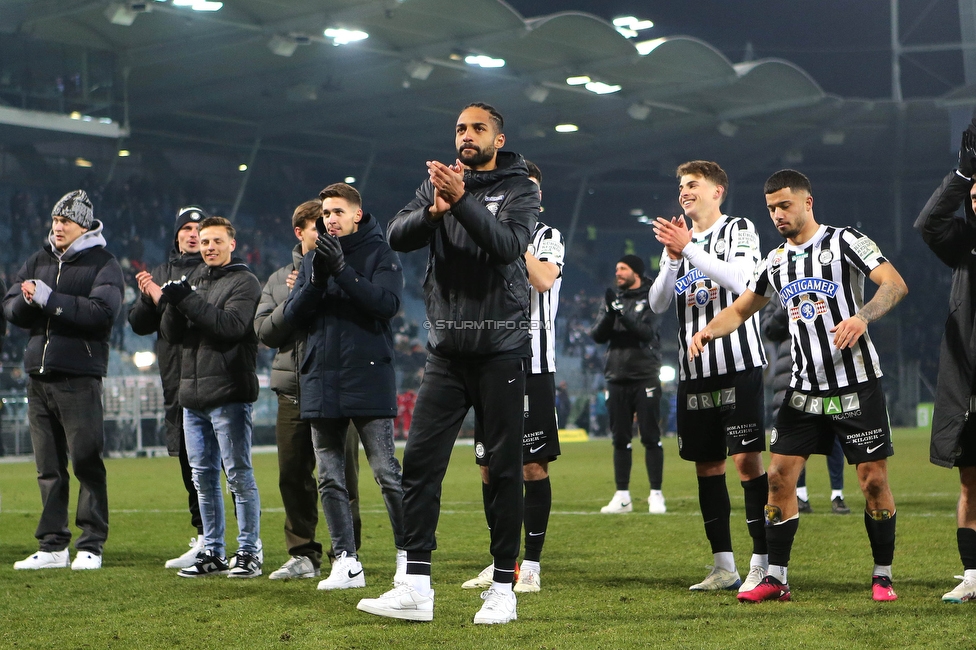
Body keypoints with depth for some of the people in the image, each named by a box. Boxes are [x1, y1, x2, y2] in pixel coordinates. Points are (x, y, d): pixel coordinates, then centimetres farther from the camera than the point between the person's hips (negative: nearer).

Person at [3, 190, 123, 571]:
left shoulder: (103, 264, -1)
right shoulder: (39, 262, 17)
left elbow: (103, 312, -18)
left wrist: (50, 299, -20)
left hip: (79, 375, -6)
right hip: (38, 373, 6)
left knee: (86, 460, -6)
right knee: (48, 466, 8)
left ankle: (92, 545, -1)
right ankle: (53, 546, 12)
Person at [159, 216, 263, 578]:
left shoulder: (244, 282, -1)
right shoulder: (194, 281, 19)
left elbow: (231, 325, -18)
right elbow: (171, 334, 10)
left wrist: (187, 301, -19)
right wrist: (174, 306, -9)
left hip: (228, 395, -7)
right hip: (193, 396, 7)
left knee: (238, 475, -6)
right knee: (203, 476, 9)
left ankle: (249, 552, -2)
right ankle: (213, 552, 15)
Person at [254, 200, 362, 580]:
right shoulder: (279, 280, 16)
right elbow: (264, 332, 6)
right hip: (293, 392, 4)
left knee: (341, 476, -3)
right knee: (293, 476, 8)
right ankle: (302, 554, 17)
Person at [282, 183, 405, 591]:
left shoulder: (379, 254, 1)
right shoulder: (313, 259, 15)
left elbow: (387, 303, -15)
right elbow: (293, 316, 7)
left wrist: (341, 270, -20)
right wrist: (317, 279, -10)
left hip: (369, 378, -5)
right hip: (321, 381, 5)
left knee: (386, 472, -4)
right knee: (330, 477, 4)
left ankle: (407, 554, 6)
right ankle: (346, 562, 7)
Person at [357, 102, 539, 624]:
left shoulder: (519, 189, 0)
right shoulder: (439, 183, 12)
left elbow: (508, 245, -18)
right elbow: (398, 236, -3)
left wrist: (461, 200, -30)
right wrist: (433, 211, -23)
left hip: (500, 349, -4)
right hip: (446, 350, 4)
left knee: (503, 468, 0)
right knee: (420, 462, -3)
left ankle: (503, 587, 6)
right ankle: (415, 587, -1)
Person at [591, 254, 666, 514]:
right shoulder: (615, 299, 13)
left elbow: (646, 332, -16)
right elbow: (598, 336, 5)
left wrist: (621, 313, -25)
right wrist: (610, 313, -12)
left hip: (645, 378, -5)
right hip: (617, 378, 5)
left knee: (651, 437, -4)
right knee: (620, 439, 6)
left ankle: (656, 495, -2)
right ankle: (622, 496, 10)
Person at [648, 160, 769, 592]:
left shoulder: (739, 229, 3)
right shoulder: (677, 239, 19)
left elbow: (739, 279, -17)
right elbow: (657, 303, 9)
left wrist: (689, 248, -20)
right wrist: (672, 258, -6)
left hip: (739, 366, -6)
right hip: (694, 371, 6)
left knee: (747, 460, -11)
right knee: (707, 465, 5)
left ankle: (762, 564, -11)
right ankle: (724, 567, 11)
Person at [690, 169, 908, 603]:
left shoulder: (845, 242, -5)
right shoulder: (776, 262, 12)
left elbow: (895, 284, -16)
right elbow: (740, 309, 20)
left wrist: (863, 316, -34)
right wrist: (709, 331, -1)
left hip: (858, 387, -5)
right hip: (805, 391, 5)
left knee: (874, 481, -3)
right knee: (779, 476, -2)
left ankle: (882, 577, 10)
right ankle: (775, 578, 5)